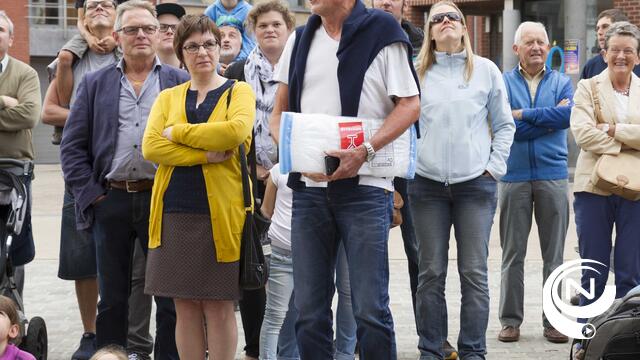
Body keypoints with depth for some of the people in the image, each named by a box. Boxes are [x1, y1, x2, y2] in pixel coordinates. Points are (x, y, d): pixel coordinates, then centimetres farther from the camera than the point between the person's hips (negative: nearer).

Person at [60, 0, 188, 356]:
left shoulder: (180, 82, 7)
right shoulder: (95, 83, 10)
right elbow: (72, 146, 7)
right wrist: (89, 193, -3)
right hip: (111, 202, 1)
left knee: (171, 298, 3)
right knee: (111, 297, 9)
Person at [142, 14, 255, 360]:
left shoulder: (239, 92, 5)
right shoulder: (167, 97, 13)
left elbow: (236, 131, -17)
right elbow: (150, 146, -3)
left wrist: (177, 131, -8)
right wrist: (206, 155, -14)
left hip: (220, 212, -3)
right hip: (175, 213, 3)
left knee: (219, 306, 0)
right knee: (186, 306, 6)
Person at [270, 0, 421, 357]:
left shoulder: (381, 31, 0)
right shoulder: (300, 39, 15)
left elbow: (410, 105, -4)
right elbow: (280, 112, 16)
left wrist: (365, 150, -18)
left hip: (365, 185, -5)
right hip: (309, 187, 5)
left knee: (370, 309, -6)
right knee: (310, 311, 5)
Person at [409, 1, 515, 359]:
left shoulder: (486, 70, 6)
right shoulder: (417, 73, 6)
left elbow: (504, 125, 10)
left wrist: (494, 166, 1)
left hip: (476, 184, -1)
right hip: (427, 183, 1)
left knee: (474, 273, -2)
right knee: (431, 273, 4)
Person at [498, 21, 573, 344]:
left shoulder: (562, 82, 8)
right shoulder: (503, 83, 4)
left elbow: (568, 114, -12)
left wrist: (524, 115, -11)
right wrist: (549, 118, -6)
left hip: (553, 175, 1)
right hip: (514, 176, -1)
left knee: (554, 254, 3)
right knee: (512, 253, 3)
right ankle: (510, 320, 10)